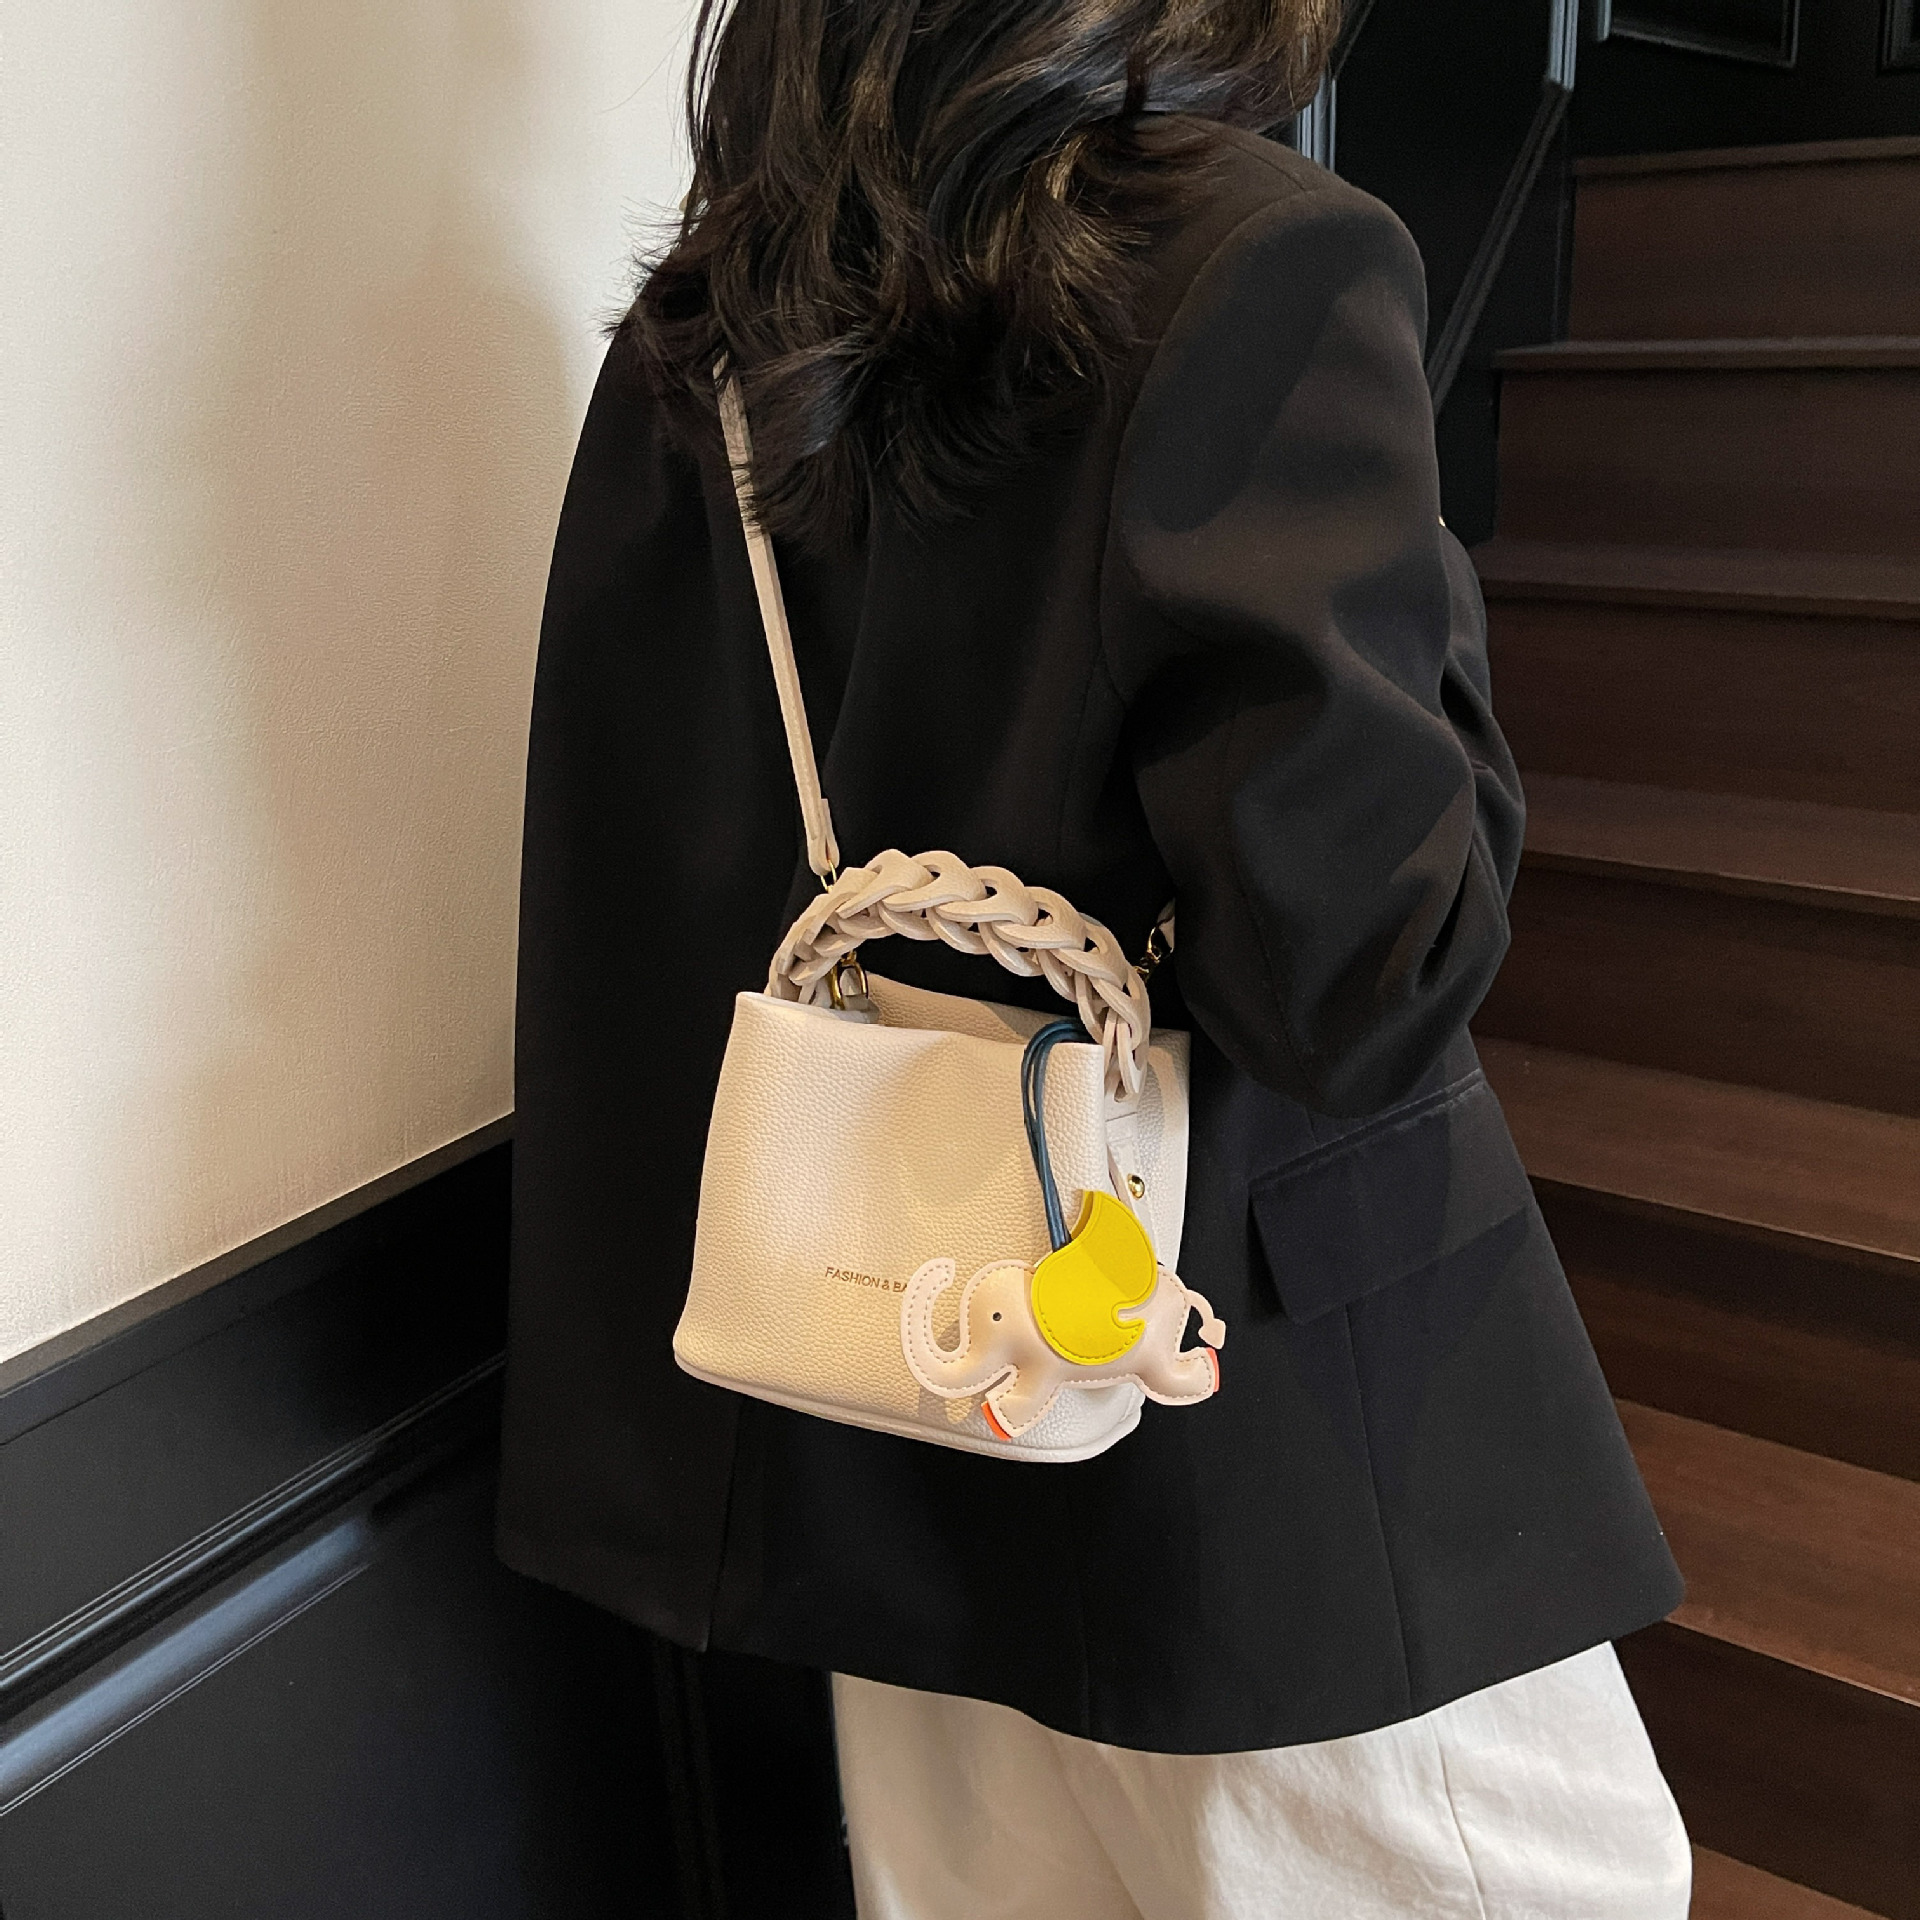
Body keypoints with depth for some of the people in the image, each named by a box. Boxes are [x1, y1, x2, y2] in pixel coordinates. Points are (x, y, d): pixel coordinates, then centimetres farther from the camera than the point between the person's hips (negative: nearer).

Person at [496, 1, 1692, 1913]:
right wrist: (1419, 597, -8)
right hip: (1263, 1405, -6)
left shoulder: (692, 352, 0)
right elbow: (1356, 968, -24)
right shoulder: (1270, 269, -18)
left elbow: (612, 953, 3)